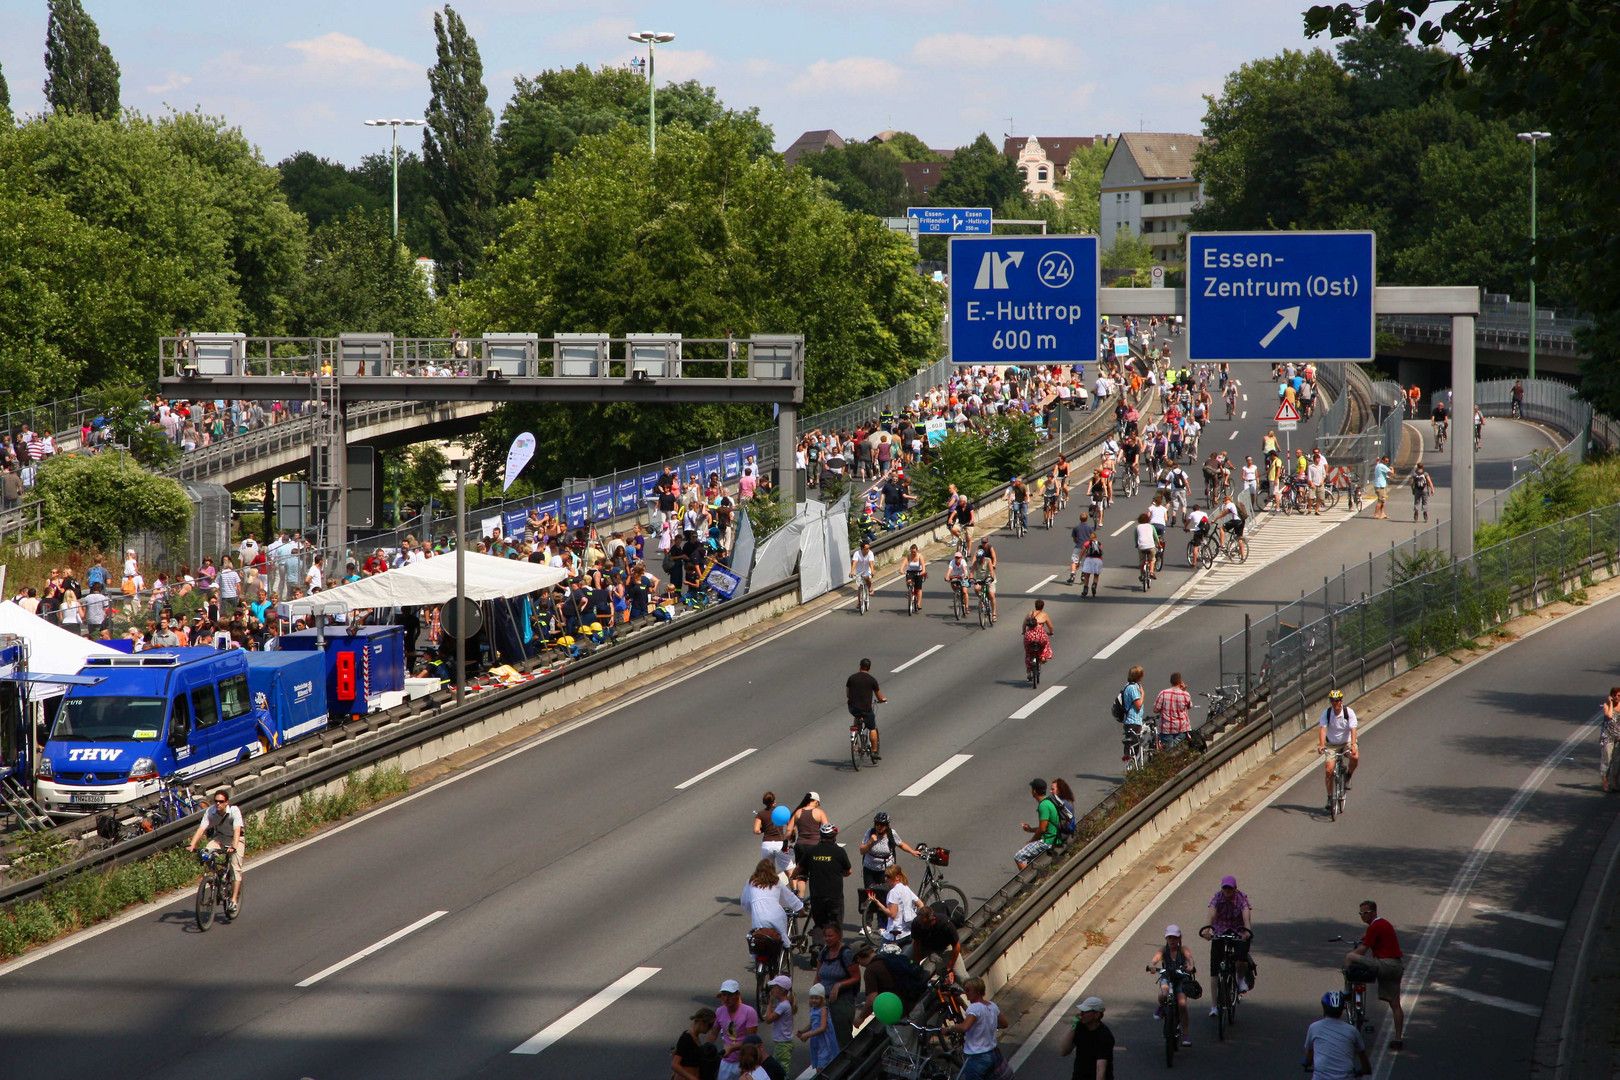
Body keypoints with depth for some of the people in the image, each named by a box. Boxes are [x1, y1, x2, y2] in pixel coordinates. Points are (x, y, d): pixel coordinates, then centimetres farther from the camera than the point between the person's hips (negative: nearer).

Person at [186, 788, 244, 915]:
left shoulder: (234, 811, -28)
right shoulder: (210, 812, -20)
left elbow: (237, 830, -39)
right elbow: (201, 829, -28)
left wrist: (234, 847, -54)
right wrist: (192, 845, -42)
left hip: (235, 839, -3)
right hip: (219, 837, 3)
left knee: (236, 868, -17)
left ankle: (234, 900, -17)